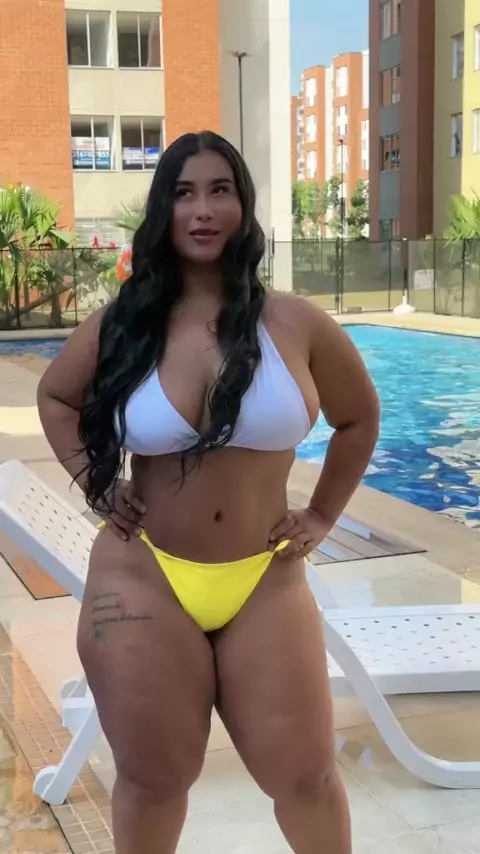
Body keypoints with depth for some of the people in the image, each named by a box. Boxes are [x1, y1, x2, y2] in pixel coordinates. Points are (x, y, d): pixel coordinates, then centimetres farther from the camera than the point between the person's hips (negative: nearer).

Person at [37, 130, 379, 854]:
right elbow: (55, 397, 17)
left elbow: (359, 418, 12)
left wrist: (322, 517, 8)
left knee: (305, 776, 8)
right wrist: (93, 483, 6)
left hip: (265, 583, 0)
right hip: (143, 578, 0)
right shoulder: (121, 325, -2)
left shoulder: (295, 324, -5)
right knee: (153, 779, 11)